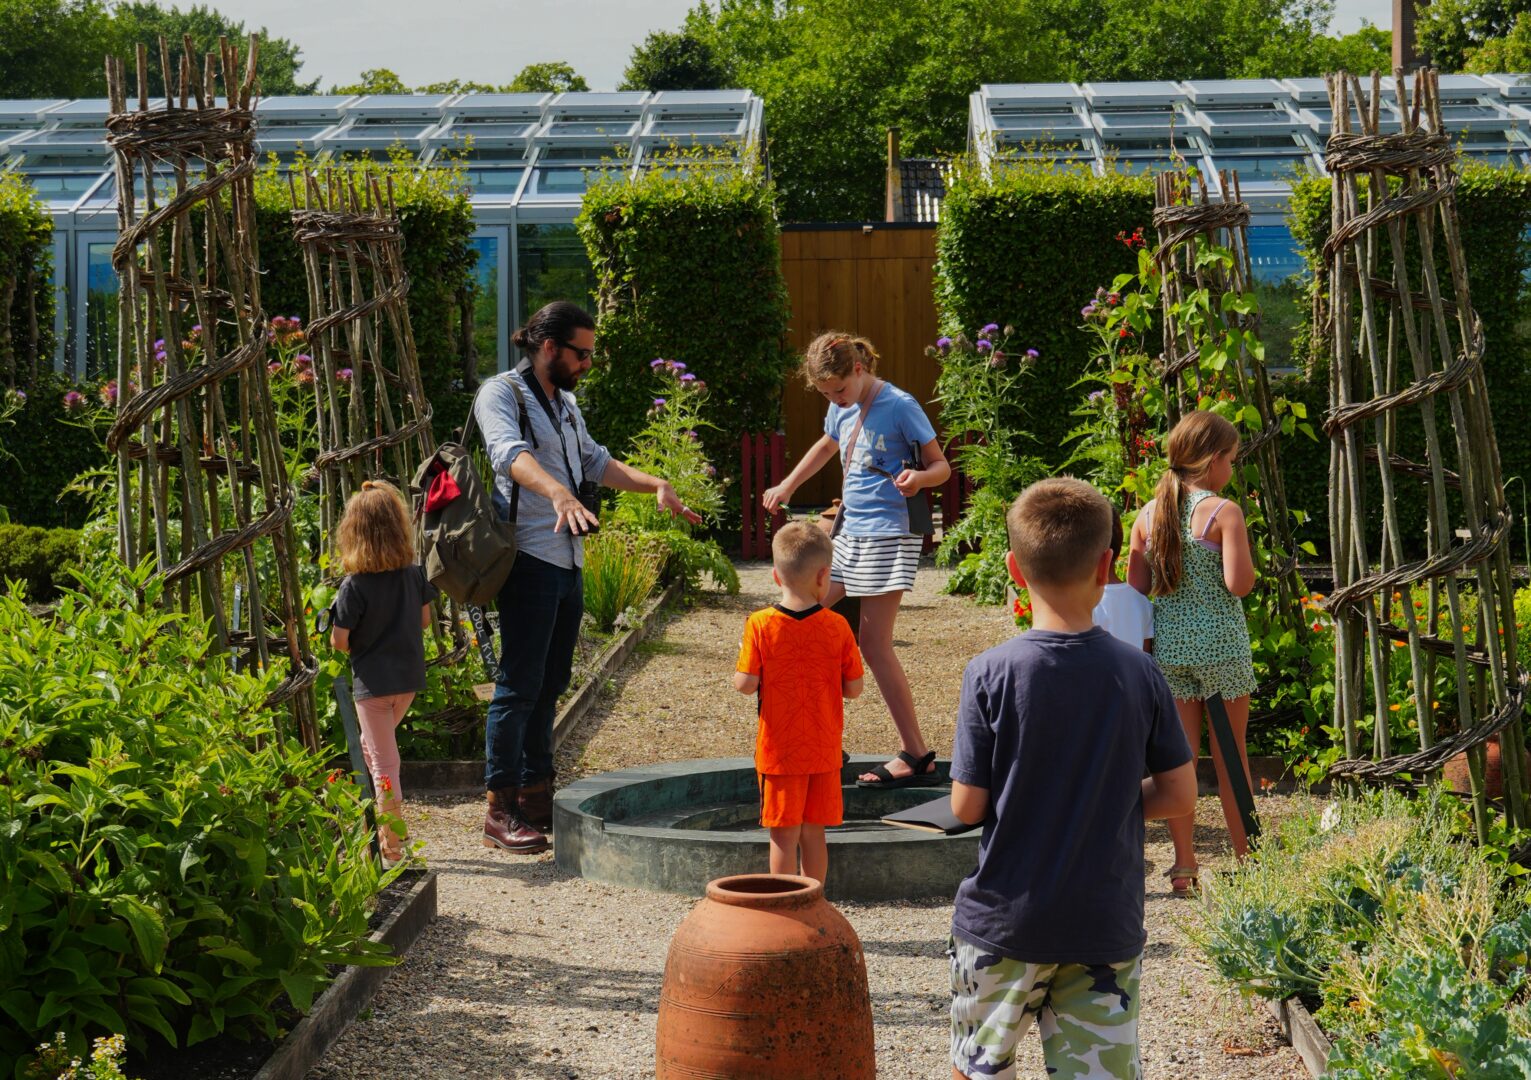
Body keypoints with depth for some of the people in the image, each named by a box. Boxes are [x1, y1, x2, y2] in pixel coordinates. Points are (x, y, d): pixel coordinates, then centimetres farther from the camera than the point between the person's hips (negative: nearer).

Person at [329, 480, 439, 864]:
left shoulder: (354, 585, -18)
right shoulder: (414, 573, -4)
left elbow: (339, 640, -15)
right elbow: (425, 619, 8)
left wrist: (357, 646, 6)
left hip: (373, 680, -5)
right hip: (409, 675, 5)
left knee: (383, 761, 2)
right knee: (372, 747, 25)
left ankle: (392, 849, 5)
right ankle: (387, 826, 27)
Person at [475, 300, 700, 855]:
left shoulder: (565, 403, 21)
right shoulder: (501, 394, -7)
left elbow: (595, 461, 31)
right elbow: (512, 454, -26)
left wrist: (655, 485, 18)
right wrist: (559, 493, -43)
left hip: (568, 560, 9)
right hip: (529, 559, -9)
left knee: (549, 685, 12)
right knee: (519, 685, -8)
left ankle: (537, 794, 19)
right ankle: (501, 812, -5)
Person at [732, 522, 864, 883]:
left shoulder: (760, 625, -11)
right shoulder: (837, 627, -7)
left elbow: (746, 684, -12)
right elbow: (854, 688, -3)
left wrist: (740, 662, 8)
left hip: (778, 752, -2)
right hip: (824, 751, 2)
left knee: (783, 836, 4)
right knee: (813, 833, 12)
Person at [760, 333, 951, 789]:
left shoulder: (900, 406, -12)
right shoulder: (842, 408, 9)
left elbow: (941, 466, -9)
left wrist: (918, 478, -30)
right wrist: (787, 487, 31)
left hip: (887, 534, -8)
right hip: (849, 532, 8)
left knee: (874, 642, -9)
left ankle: (916, 755, -3)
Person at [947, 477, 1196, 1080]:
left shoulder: (991, 675, -13)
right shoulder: (1139, 674, -6)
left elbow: (967, 807, -10)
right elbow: (1179, 796, -1)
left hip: (1004, 922, -2)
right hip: (1107, 928, 2)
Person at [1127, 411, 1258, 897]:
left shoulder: (1148, 514, 3)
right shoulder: (1225, 512, -11)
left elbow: (1136, 588, 5)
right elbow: (1238, 583, -17)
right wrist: (1247, 561, 2)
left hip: (1168, 643, 4)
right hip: (1220, 643, -4)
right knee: (1230, 756, 8)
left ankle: (1184, 866, 14)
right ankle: (1247, 860, 18)